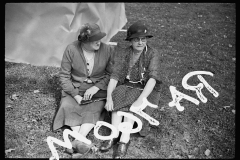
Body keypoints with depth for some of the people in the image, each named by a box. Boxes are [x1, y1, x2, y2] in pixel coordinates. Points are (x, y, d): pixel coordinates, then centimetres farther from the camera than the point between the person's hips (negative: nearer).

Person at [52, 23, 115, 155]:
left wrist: (95, 88, -16)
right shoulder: (71, 49, -11)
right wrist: (76, 95, -16)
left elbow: (110, 74, -1)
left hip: (98, 88, 0)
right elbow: (64, 76, -6)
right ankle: (82, 141, -31)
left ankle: (79, 139, -32)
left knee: (94, 109, -28)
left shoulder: (107, 50, -10)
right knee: (67, 106, -26)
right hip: (75, 88, 1)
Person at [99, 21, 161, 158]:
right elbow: (115, 75, -11)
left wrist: (140, 100, -37)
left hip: (145, 90, -2)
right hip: (126, 86, 3)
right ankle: (115, 136, -25)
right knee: (117, 98, -27)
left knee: (132, 103, -31)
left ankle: (124, 140, -28)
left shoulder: (152, 54, -12)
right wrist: (109, 97, -26)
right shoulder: (123, 53, -4)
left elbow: (152, 78, -25)